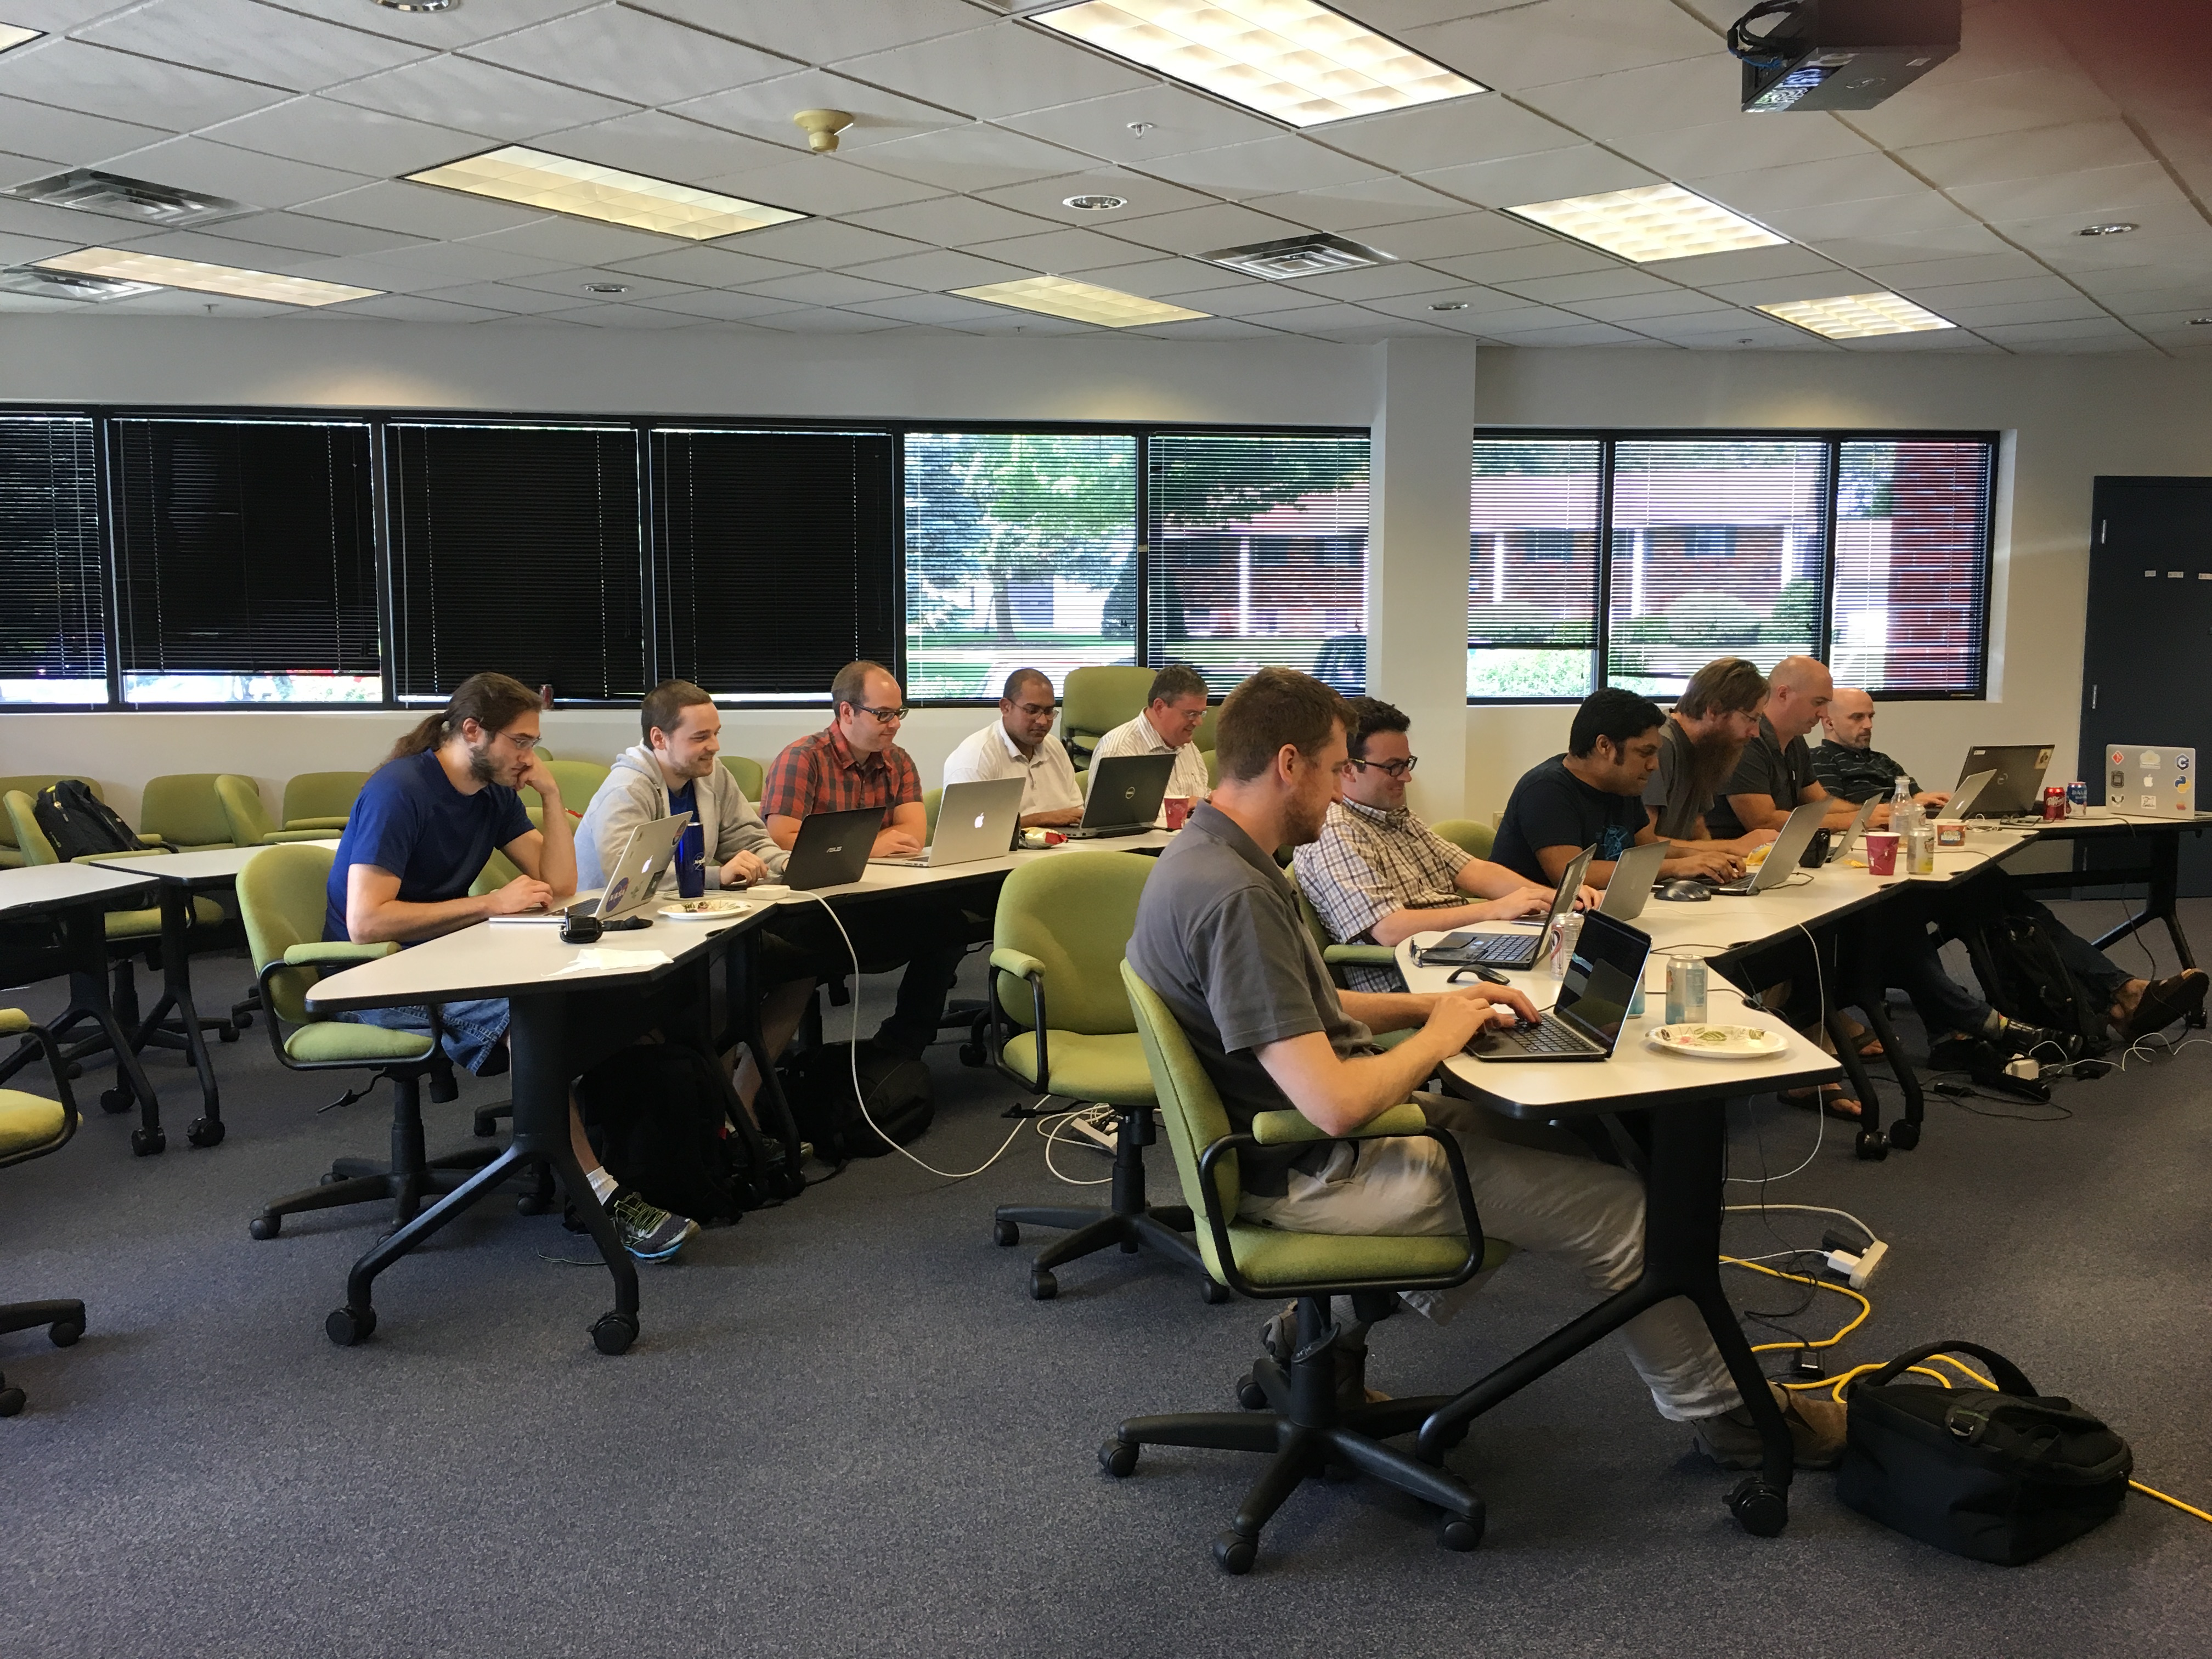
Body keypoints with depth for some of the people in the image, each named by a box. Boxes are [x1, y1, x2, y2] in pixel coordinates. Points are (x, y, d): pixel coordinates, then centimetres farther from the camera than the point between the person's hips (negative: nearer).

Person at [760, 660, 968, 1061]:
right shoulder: (802, 760, -6)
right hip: (810, 911, -6)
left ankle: (899, 1049, -4)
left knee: (945, 919, -20)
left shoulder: (898, 762, 12)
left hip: (878, 903, 6)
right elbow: (781, 842, -17)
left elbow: (914, 834, -2)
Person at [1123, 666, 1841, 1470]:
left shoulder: (1206, 855, 3)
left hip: (1283, 1131, 10)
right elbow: (1335, 1102, -32)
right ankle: (1719, 1412, 23)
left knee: (1520, 1136, 26)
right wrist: (1437, 1037, -14)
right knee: (1618, 1206, -2)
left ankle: (1331, 1327, 23)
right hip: (1313, 1174, -10)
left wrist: (1428, 1004, 4)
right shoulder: (1236, 898, -29)